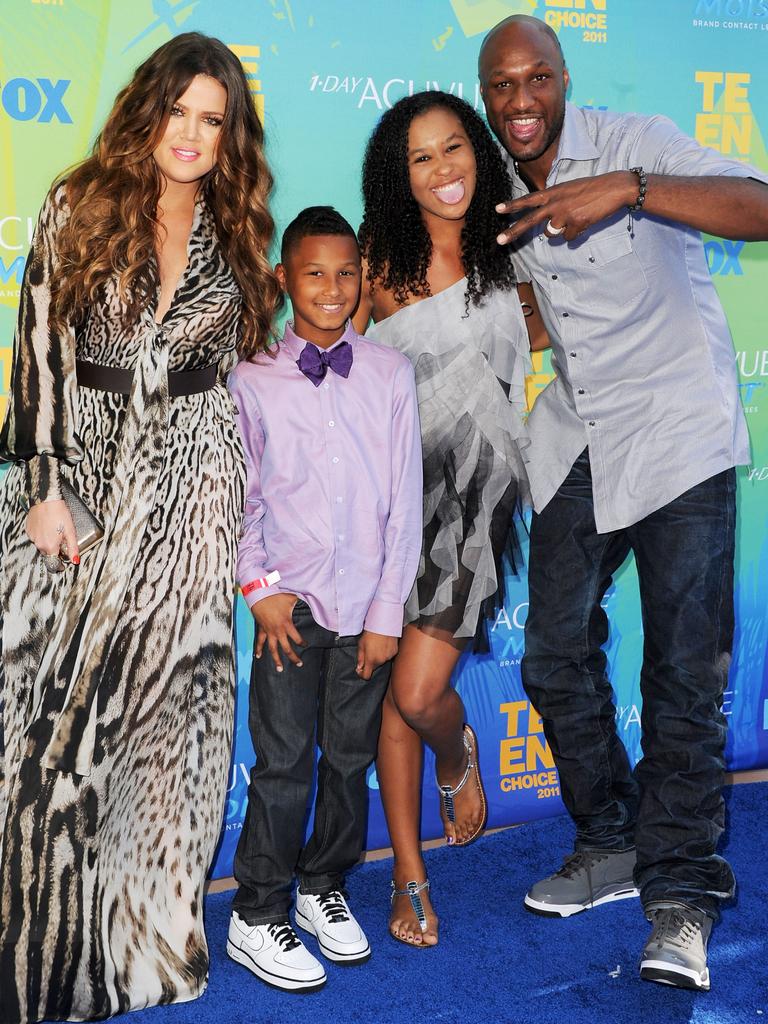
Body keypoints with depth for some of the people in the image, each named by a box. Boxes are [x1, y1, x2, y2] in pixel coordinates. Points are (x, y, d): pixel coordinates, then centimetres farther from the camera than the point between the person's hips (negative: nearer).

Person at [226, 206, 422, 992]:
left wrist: (387, 613, -2)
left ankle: (323, 886, 32)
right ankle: (256, 918, 15)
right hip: (290, 602, -2)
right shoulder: (252, 380, -1)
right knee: (283, 763, 0)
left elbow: (405, 500, 1)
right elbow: (240, 496, 4)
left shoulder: (390, 374, 2)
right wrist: (258, 587, -5)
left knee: (350, 756, 11)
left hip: (366, 604, 2)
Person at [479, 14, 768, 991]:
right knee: (554, 652, 6)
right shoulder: (504, 185, 7)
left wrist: (627, 189, -36)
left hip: (678, 428, -6)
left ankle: (679, 894, 5)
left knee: (684, 670, -7)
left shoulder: (635, 142, -12)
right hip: (577, 436, 6)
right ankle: (611, 845, 25)